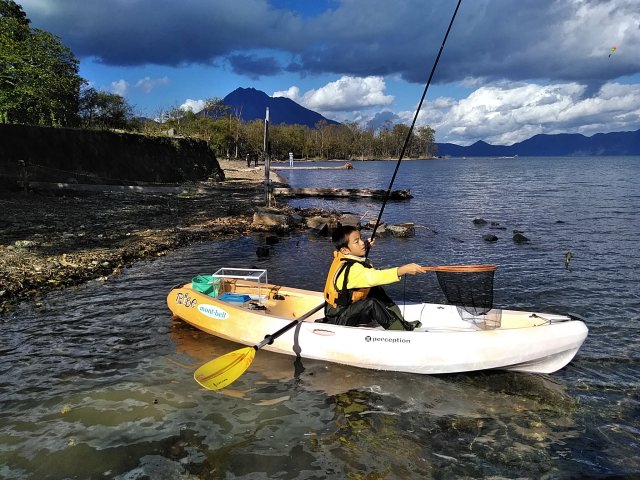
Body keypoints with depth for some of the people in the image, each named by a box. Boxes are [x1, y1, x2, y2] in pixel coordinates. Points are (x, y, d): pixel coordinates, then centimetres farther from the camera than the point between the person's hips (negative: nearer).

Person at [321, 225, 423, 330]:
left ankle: (401, 323, 2)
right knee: (372, 304, -29)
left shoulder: (340, 257, 0)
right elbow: (373, 277, -48)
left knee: (377, 291, 3)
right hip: (338, 318, -10)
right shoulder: (352, 269, -30)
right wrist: (403, 270, -53)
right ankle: (403, 332, -19)